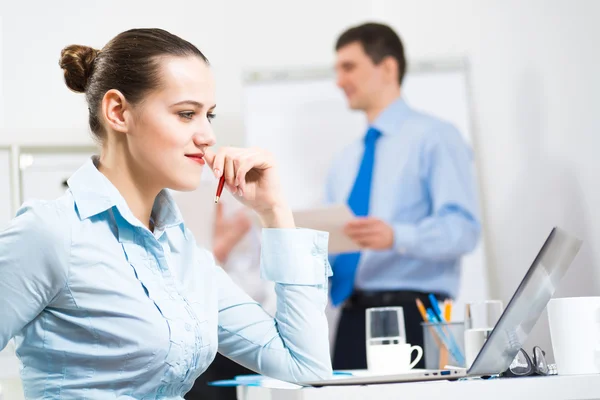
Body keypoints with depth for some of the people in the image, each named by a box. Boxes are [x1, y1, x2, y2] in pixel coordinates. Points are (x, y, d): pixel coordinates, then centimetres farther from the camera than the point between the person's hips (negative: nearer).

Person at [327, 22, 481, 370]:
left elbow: (464, 228, -12)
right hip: (353, 319, 6)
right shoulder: (346, 161, 23)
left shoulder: (433, 137, 1)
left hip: (413, 317, -6)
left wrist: (397, 236, -28)